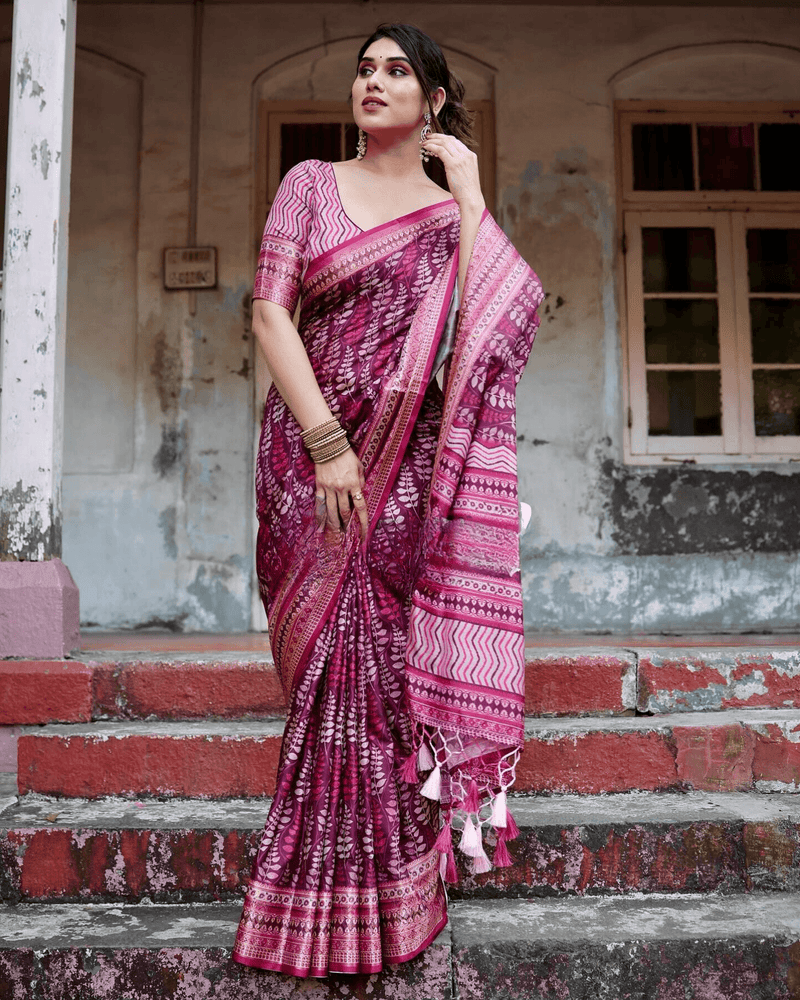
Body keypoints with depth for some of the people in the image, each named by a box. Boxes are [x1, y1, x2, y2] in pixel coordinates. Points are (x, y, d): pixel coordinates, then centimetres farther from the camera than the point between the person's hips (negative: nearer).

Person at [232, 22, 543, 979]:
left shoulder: (456, 210, 11)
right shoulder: (312, 183, 8)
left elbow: (483, 320, -9)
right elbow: (269, 310, -3)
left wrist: (467, 185, -4)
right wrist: (325, 441, -14)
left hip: (410, 459, 1)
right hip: (313, 440, 0)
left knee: (385, 652, -3)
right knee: (341, 651, -2)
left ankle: (382, 890, 14)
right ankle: (327, 907, 13)